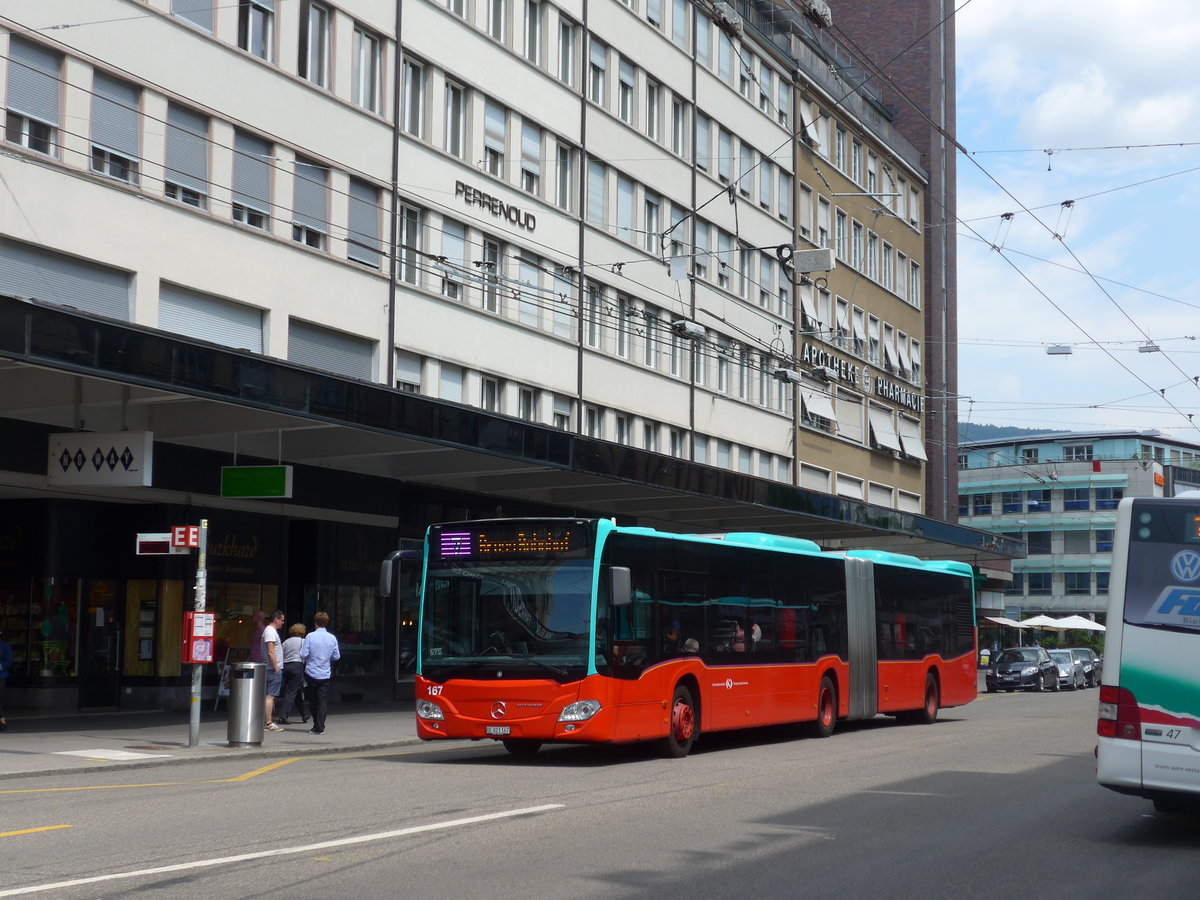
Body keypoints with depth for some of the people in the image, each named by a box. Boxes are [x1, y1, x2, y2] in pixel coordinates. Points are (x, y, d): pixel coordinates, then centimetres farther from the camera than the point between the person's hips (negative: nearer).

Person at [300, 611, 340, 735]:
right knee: (322, 701, 4)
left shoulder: (310, 636, -10)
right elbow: (337, 656, 4)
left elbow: (303, 655, -11)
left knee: (312, 700, 12)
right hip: (325, 674, 1)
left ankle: (316, 727, 19)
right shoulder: (332, 638, -2)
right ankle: (320, 727, -3)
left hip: (311, 673, -1)